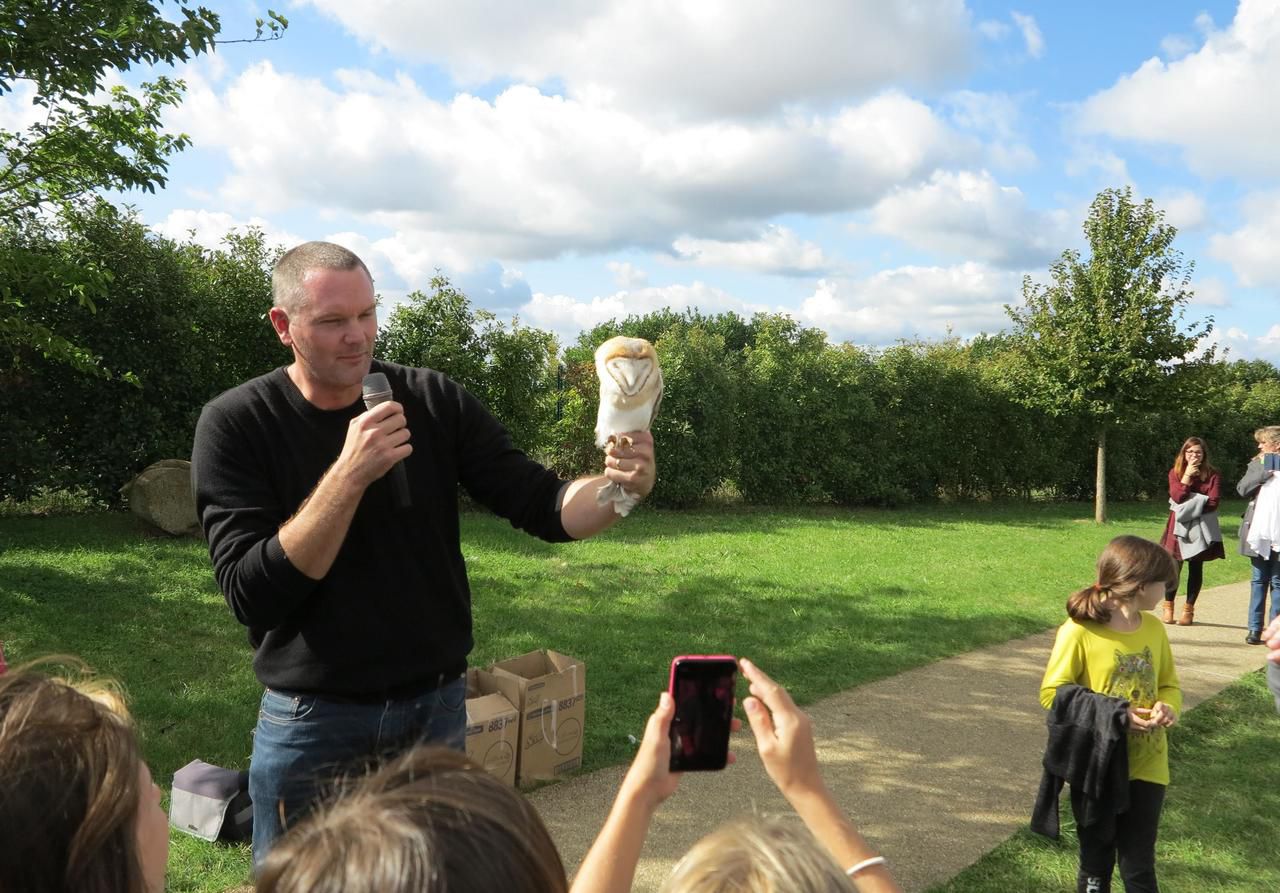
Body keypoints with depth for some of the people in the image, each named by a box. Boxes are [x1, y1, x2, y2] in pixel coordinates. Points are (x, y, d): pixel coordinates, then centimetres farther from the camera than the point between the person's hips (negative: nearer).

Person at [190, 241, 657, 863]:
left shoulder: (433, 402, -5)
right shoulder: (236, 424, -12)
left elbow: (543, 507, -7)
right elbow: (252, 596, -20)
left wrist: (618, 486, -28)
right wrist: (349, 474, -29)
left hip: (438, 708, 3)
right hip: (311, 721, -2)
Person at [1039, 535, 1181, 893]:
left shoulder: (1154, 628, 1)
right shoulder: (1079, 631, -16)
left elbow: (1169, 686, 12)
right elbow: (1052, 693, -14)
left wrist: (1167, 709, -11)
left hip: (1146, 767, 4)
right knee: (1096, 863, 14)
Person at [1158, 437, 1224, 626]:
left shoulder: (1212, 474, -1)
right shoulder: (1175, 472, 3)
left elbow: (1213, 502, -9)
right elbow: (1177, 497, -10)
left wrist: (1188, 504, -13)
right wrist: (1187, 475, -13)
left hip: (1201, 528, 0)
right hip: (1179, 525, 0)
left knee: (1196, 568, 5)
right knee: (1174, 567, -1)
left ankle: (1189, 609, 12)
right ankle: (1168, 607, 12)